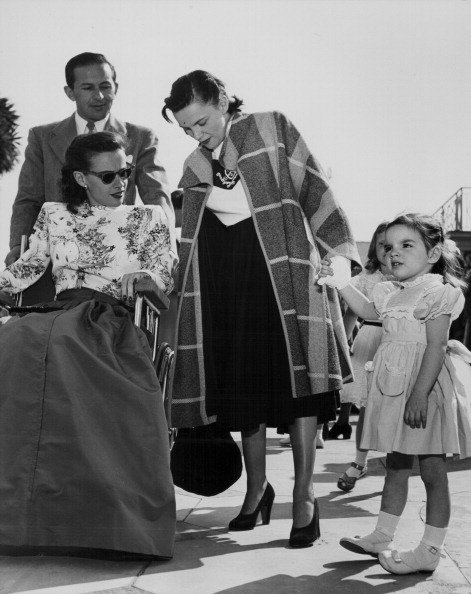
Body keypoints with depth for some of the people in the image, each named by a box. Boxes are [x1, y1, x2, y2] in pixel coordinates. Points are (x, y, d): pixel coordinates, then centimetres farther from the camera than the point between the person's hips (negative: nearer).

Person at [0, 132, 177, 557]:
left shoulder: (149, 218, 17)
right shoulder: (54, 215, 23)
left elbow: (166, 271, 5)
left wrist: (141, 276, -15)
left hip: (113, 319, -3)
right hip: (60, 315, 3)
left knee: (53, 344, -36)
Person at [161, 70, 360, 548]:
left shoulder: (272, 129, 2)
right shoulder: (194, 167, 15)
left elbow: (317, 195, -1)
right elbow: (190, 243, 17)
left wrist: (339, 258, -8)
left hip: (282, 269, -4)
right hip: (222, 282, 4)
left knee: (296, 378, -7)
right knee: (241, 387, 4)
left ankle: (304, 495, 1)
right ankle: (256, 488, 20)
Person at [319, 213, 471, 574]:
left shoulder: (438, 291, -12)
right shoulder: (392, 293, 12)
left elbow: (436, 347, -19)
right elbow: (368, 311, 31)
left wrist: (420, 394, -26)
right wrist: (338, 281, 20)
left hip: (424, 386, -9)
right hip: (394, 388, 9)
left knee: (432, 471, 0)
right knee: (396, 466, 16)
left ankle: (429, 551, 6)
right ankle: (382, 536, 26)